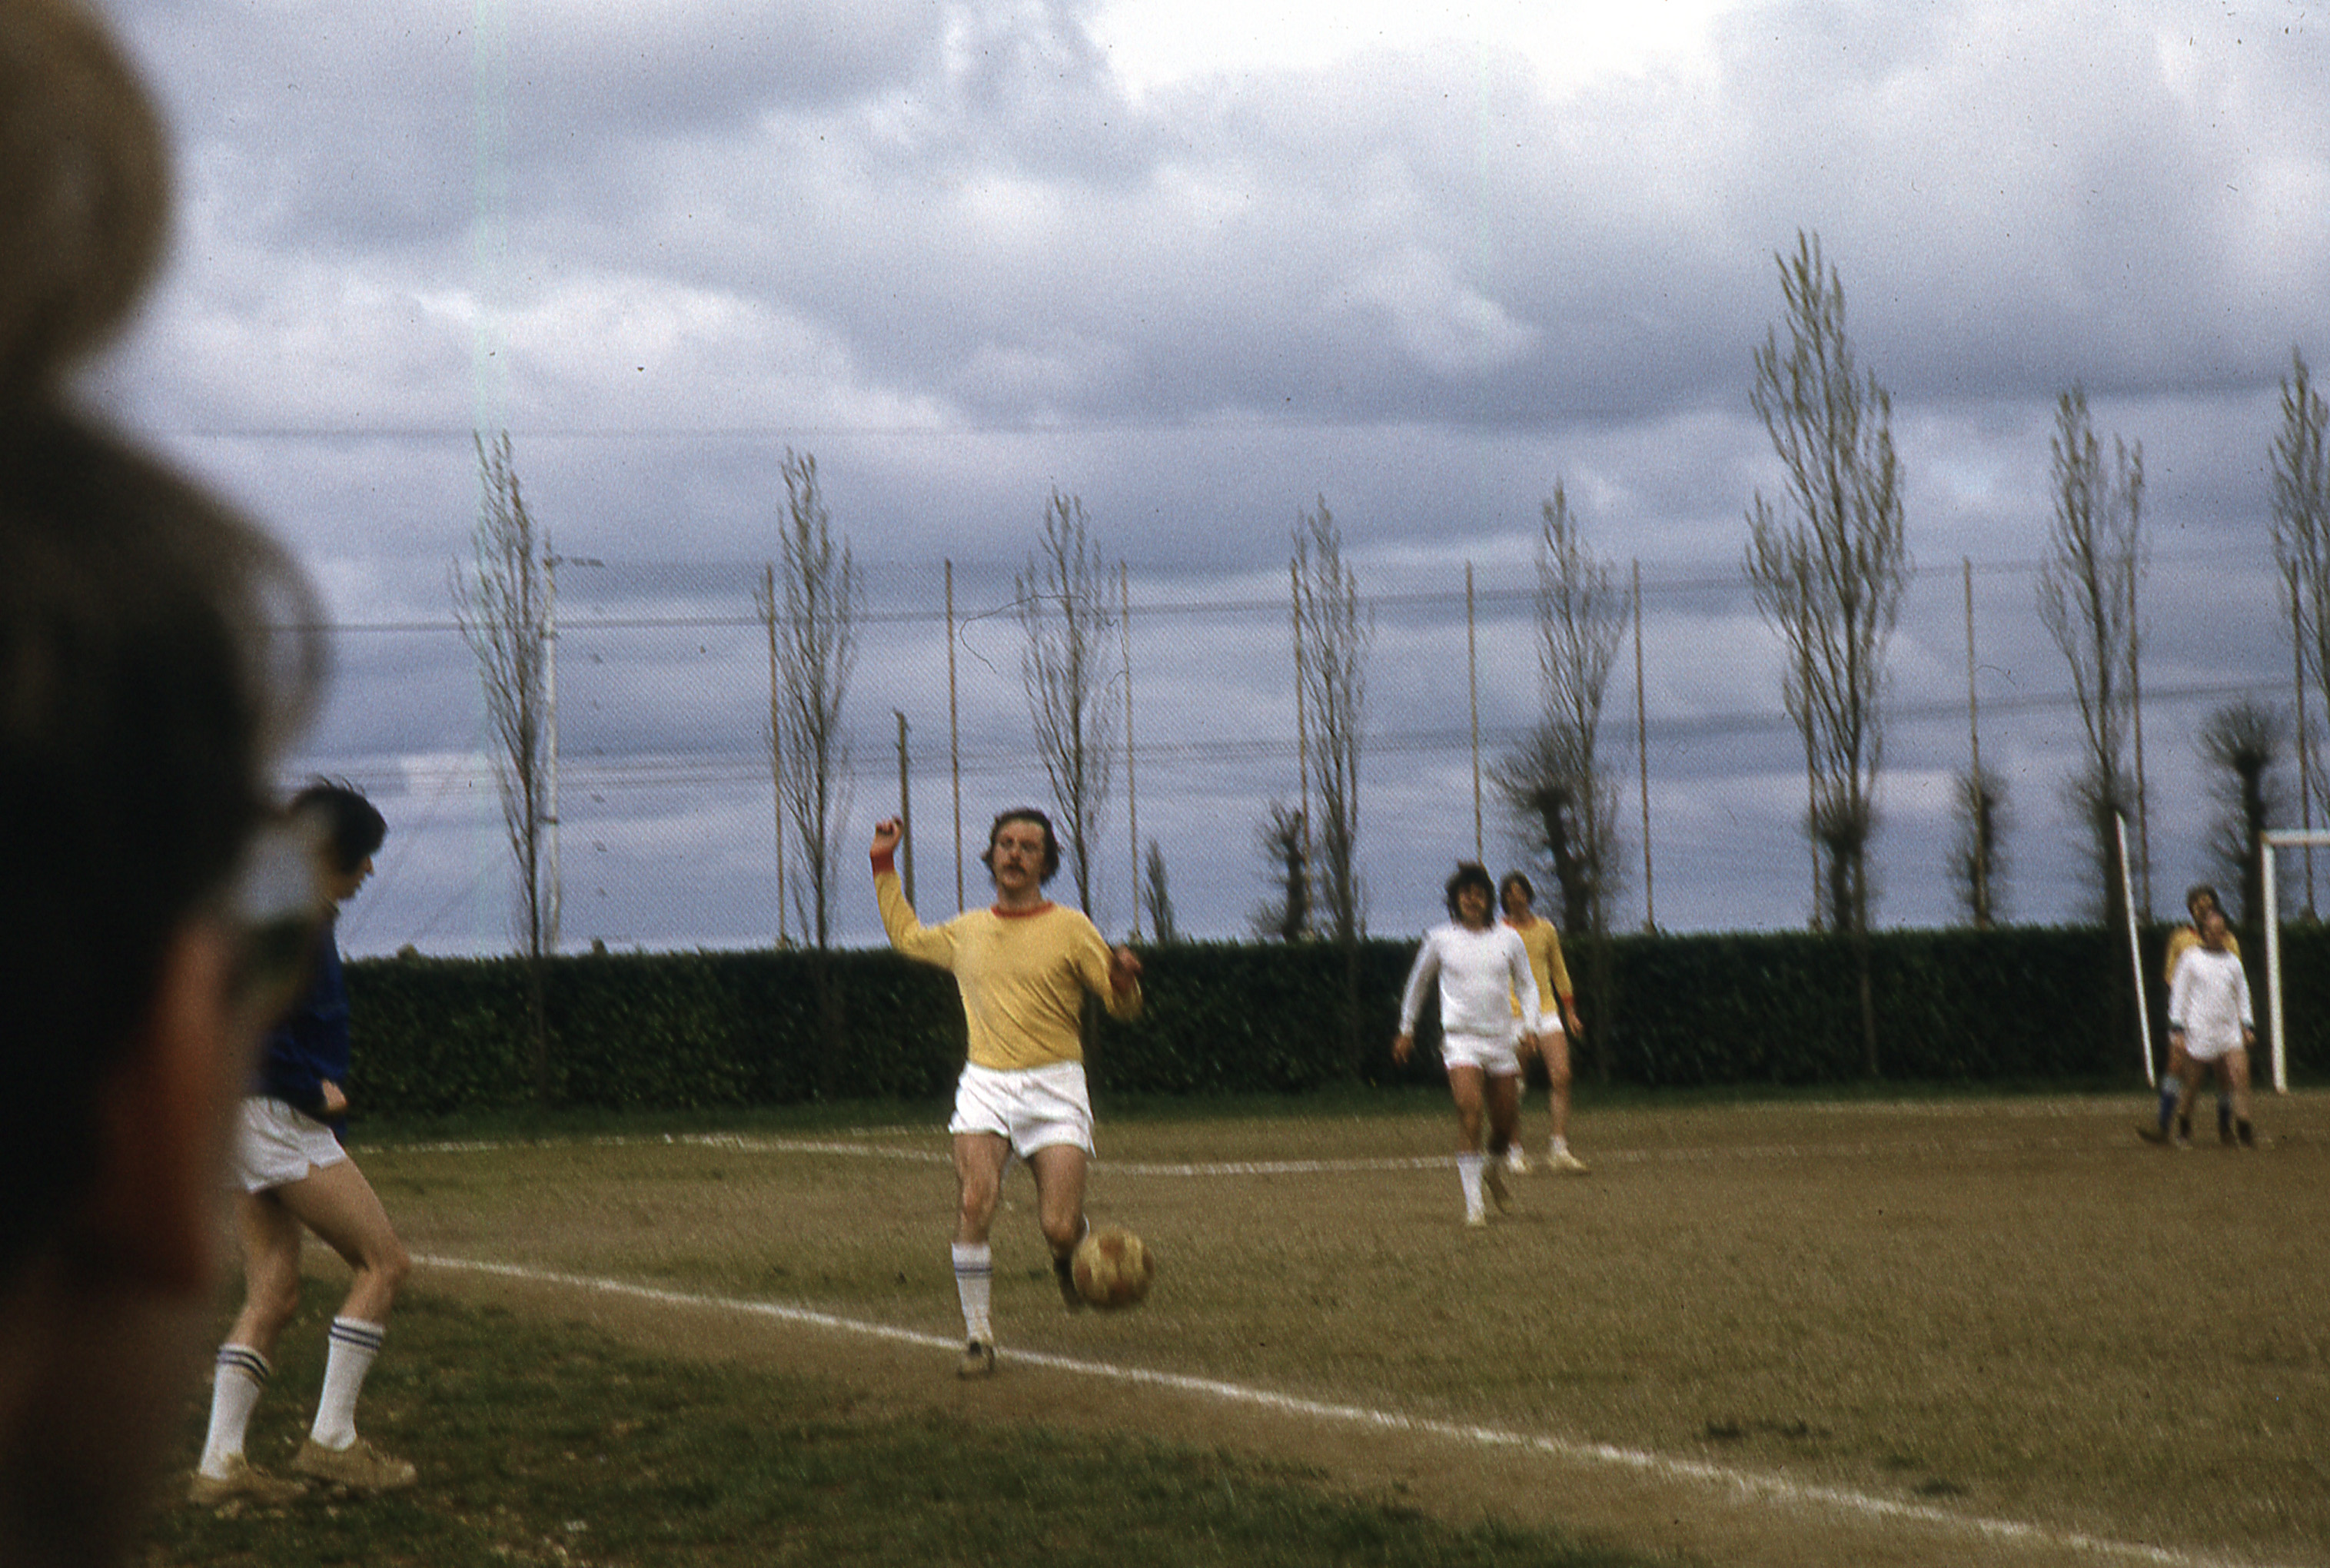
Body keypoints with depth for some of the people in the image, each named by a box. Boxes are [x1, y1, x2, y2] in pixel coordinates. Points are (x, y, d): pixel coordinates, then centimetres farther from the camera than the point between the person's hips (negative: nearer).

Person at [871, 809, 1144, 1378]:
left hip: (1054, 1087, -2)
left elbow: (1123, 1008, 4)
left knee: (1059, 1228, -11)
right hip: (985, 1085, 2)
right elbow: (905, 935, 33)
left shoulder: (1070, 929, 2)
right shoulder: (965, 933, 13)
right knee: (973, 1206, -18)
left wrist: (1123, 980, -19)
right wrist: (885, 866, 28)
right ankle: (979, 1336, -9)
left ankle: (1067, 1257, 27)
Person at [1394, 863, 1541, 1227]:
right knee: (1469, 1113, -19)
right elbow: (1417, 982, 16)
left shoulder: (1509, 939, 5)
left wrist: (1530, 1025, -1)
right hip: (1460, 1038, -3)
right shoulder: (1439, 939, 2)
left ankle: (1494, 1171, 40)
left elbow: (1527, 985, 14)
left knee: (1506, 1121, 7)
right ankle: (1473, 1202, -18)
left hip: (1501, 1040, 3)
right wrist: (1406, 1029, 20)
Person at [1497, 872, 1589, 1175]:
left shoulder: (1545, 929, 11)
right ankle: (1514, 1151, 9)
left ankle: (1559, 1149, -11)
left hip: (1547, 1011, 3)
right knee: (1513, 1087, -3)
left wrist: (1570, 1011, 18)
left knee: (1561, 1076, -11)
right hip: (1513, 1014, -3)